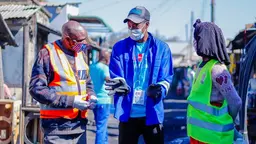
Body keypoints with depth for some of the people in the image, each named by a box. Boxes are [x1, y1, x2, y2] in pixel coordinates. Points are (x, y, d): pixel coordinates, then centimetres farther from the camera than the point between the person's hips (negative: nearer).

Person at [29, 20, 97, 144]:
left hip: (79, 123, 7)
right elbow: (36, 89, -15)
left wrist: (91, 96, 1)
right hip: (57, 125, -6)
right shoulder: (48, 53, -9)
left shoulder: (80, 54, 12)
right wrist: (70, 101, -18)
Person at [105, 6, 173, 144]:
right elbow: (115, 76, -4)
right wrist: (119, 85, -29)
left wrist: (158, 89, -24)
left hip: (152, 113, 0)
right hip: (127, 113, 1)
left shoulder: (162, 48, 1)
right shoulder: (119, 47, 2)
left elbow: (166, 78, -2)